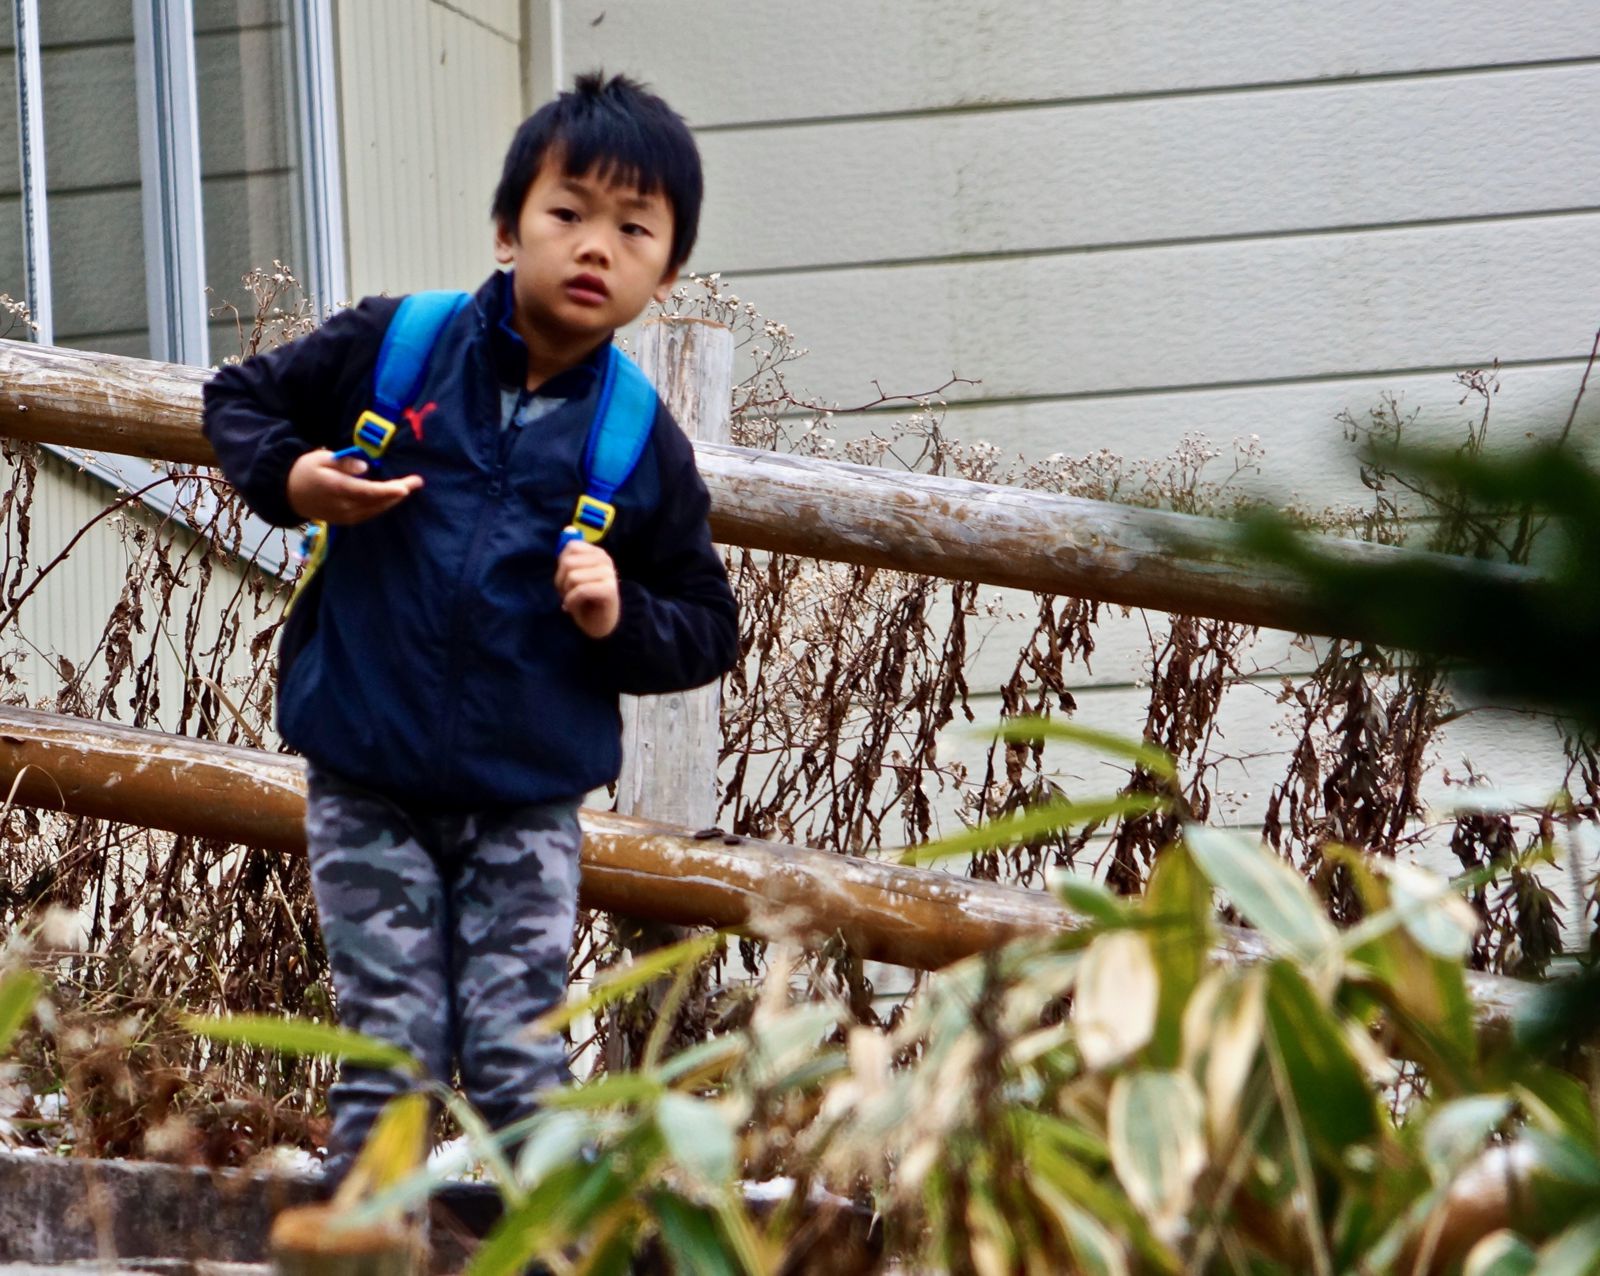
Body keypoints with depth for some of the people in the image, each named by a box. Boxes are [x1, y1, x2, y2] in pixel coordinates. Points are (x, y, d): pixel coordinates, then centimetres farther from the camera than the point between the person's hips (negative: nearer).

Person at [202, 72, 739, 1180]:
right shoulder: (387, 348, -3)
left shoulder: (644, 447, 0)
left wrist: (622, 620, -14)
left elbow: (710, 629, 7)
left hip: (528, 804, 0)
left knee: (521, 1062, 0)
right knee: (391, 1044, 2)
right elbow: (239, 401, 10)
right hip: (368, 785, 0)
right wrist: (289, 480, -10)